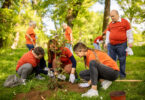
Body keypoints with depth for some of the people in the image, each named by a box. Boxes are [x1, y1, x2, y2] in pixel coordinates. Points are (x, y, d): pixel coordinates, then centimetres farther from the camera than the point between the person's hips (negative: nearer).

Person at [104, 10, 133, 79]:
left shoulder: (125, 22, 2)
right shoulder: (110, 24, 14)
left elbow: (129, 33, 1)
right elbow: (108, 33, 19)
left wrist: (130, 42, -4)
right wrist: (106, 42, 15)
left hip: (121, 45, -4)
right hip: (111, 45, 4)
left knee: (122, 60, -1)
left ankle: (122, 75, 9)